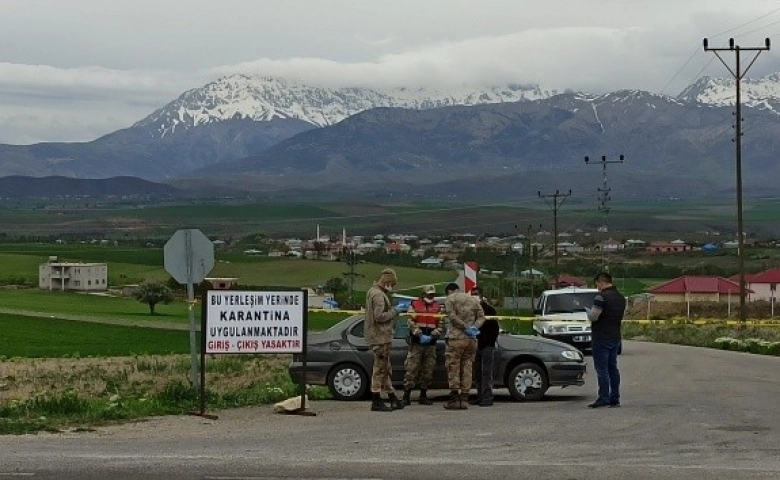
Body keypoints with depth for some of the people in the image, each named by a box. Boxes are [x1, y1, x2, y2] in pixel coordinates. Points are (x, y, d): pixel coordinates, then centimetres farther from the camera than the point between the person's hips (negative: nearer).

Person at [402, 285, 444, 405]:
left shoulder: (438, 307, 12)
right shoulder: (414, 304, 4)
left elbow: (440, 325, 6)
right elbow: (411, 322, -5)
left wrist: (432, 336, -10)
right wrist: (420, 335, -16)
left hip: (431, 344, 3)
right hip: (416, 343, -3)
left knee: (428, 371, 6)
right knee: (411, 369, -8)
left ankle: (423, 395, 15)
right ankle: (406, 395, -6)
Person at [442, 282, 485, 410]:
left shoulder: (450, 299, 3)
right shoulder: (473, 299, 19)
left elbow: (452, 316, -11)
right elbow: (481, 317, 11)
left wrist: (466, 327, -11)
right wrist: (474, 327, -2)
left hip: (456, 338, -5)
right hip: (472, 339, 5)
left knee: (453, 367, -2)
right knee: (467, 368, 8)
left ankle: (454, 399, -6)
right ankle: (464, 398, 7)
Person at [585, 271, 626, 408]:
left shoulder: (602, 296, -16)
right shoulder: (621, 297, 11)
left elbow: (593, 316, -21)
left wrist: (588, 311, 2)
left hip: (601, 338, -8)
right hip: (615, 337, 8)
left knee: (601, 369, -5)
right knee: (613, 368, 12)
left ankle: (603, 398, -6)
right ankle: (615, 398, 13)